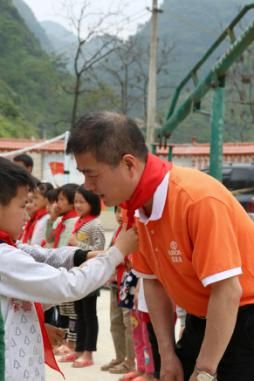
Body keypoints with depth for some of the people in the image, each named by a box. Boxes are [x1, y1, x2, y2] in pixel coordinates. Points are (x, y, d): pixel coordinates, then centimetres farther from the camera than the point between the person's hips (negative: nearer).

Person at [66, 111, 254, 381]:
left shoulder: (199, 199, -29)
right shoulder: (138, 205, -5)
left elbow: (228, 291, -28)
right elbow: (153, 281, 4)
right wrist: (167, 354, 0)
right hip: (203, 318, 7)